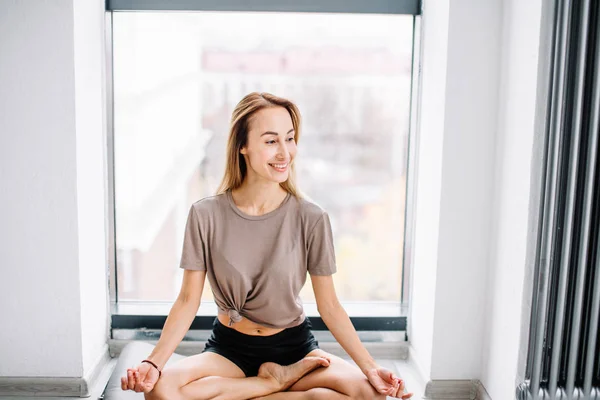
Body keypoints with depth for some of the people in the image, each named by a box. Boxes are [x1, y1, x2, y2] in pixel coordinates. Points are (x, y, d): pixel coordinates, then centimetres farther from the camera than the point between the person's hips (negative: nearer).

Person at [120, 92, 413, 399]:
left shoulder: (311, 218, -12)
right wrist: (154, 362, -21)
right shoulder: (206, 215, -11)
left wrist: (370, 368, -16)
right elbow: (188, 300, -7)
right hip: (229, 347, 1)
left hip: (294, 347, 0)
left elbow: (329, 305, -6)